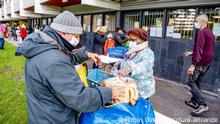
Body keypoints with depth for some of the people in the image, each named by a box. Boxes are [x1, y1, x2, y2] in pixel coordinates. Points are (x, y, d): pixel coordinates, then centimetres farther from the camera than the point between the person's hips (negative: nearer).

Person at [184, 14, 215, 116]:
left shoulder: (202, 32, -15)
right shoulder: (210, 33, 16)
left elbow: (199, 49, -24)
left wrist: (193, 64, -27)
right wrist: (192, 53, 27)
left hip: (200, 63, -10)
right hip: (207, 63, 10)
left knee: (191, 82, -4)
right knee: (197, 82, 17)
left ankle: (203, 105, -8)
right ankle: (194, 101, 25)